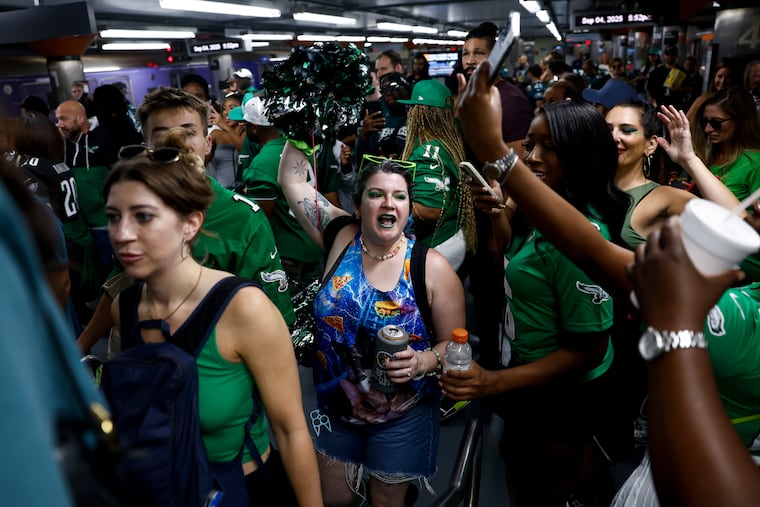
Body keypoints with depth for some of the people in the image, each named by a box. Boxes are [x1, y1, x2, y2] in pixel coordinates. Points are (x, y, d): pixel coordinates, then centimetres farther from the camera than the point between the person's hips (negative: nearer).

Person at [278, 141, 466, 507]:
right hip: (335, 405, 3)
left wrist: (423, 361, -27)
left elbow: (455, 343, -9)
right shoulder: (341, 238, -9)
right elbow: (292, 180, -5)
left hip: (403, 415, -2)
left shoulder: (432, 267, -15)